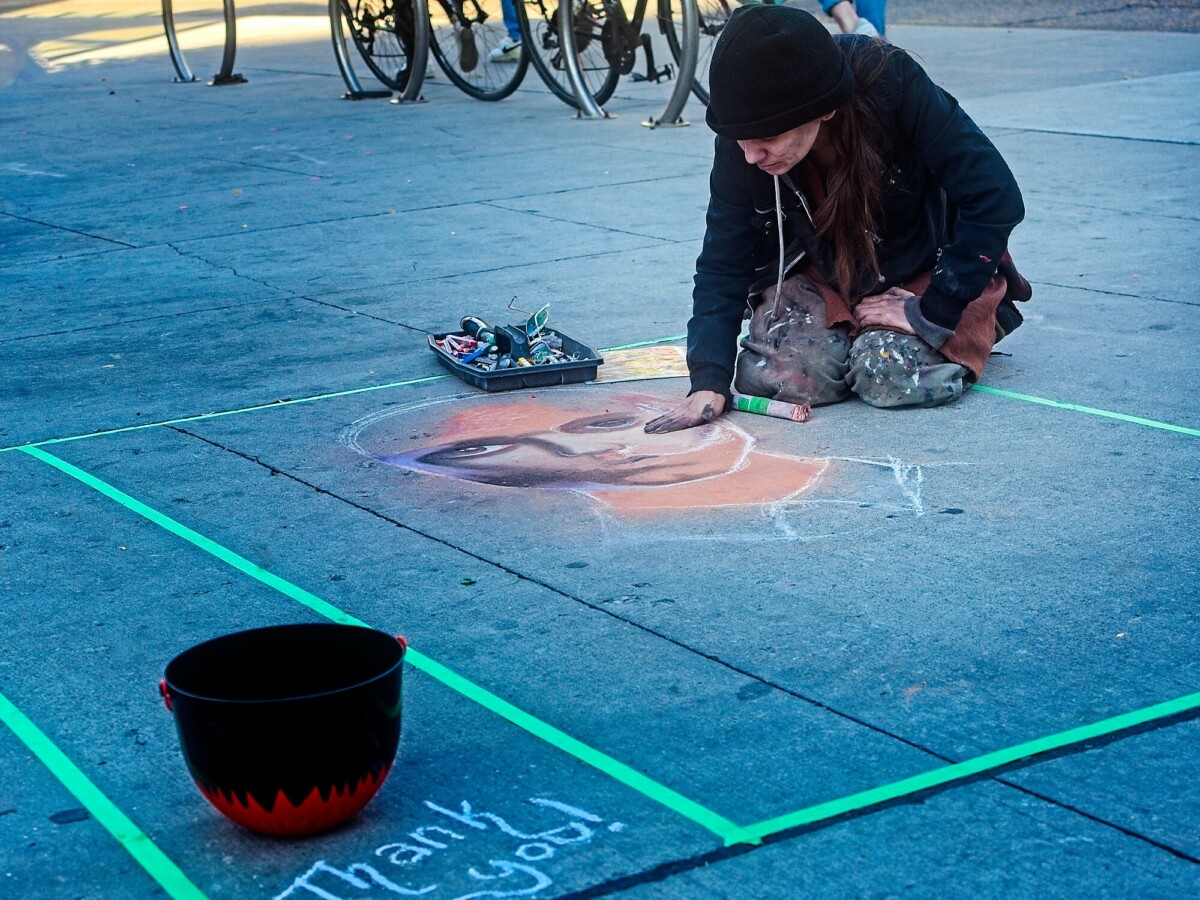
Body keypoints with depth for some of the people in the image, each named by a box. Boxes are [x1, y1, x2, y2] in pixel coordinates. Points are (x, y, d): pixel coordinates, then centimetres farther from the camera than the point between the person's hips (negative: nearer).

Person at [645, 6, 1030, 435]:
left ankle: (981, 319, 6)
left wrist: (932, 311, -26)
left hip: (920, 267, -2)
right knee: (765, 374, -22)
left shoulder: (892, 85, -32)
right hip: (822, 274, 2)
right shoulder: (742, 140, -23)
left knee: (891, 373, -28)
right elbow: (724, 261, -17)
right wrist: (708, 382, -28)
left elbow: (995, 198, -28)